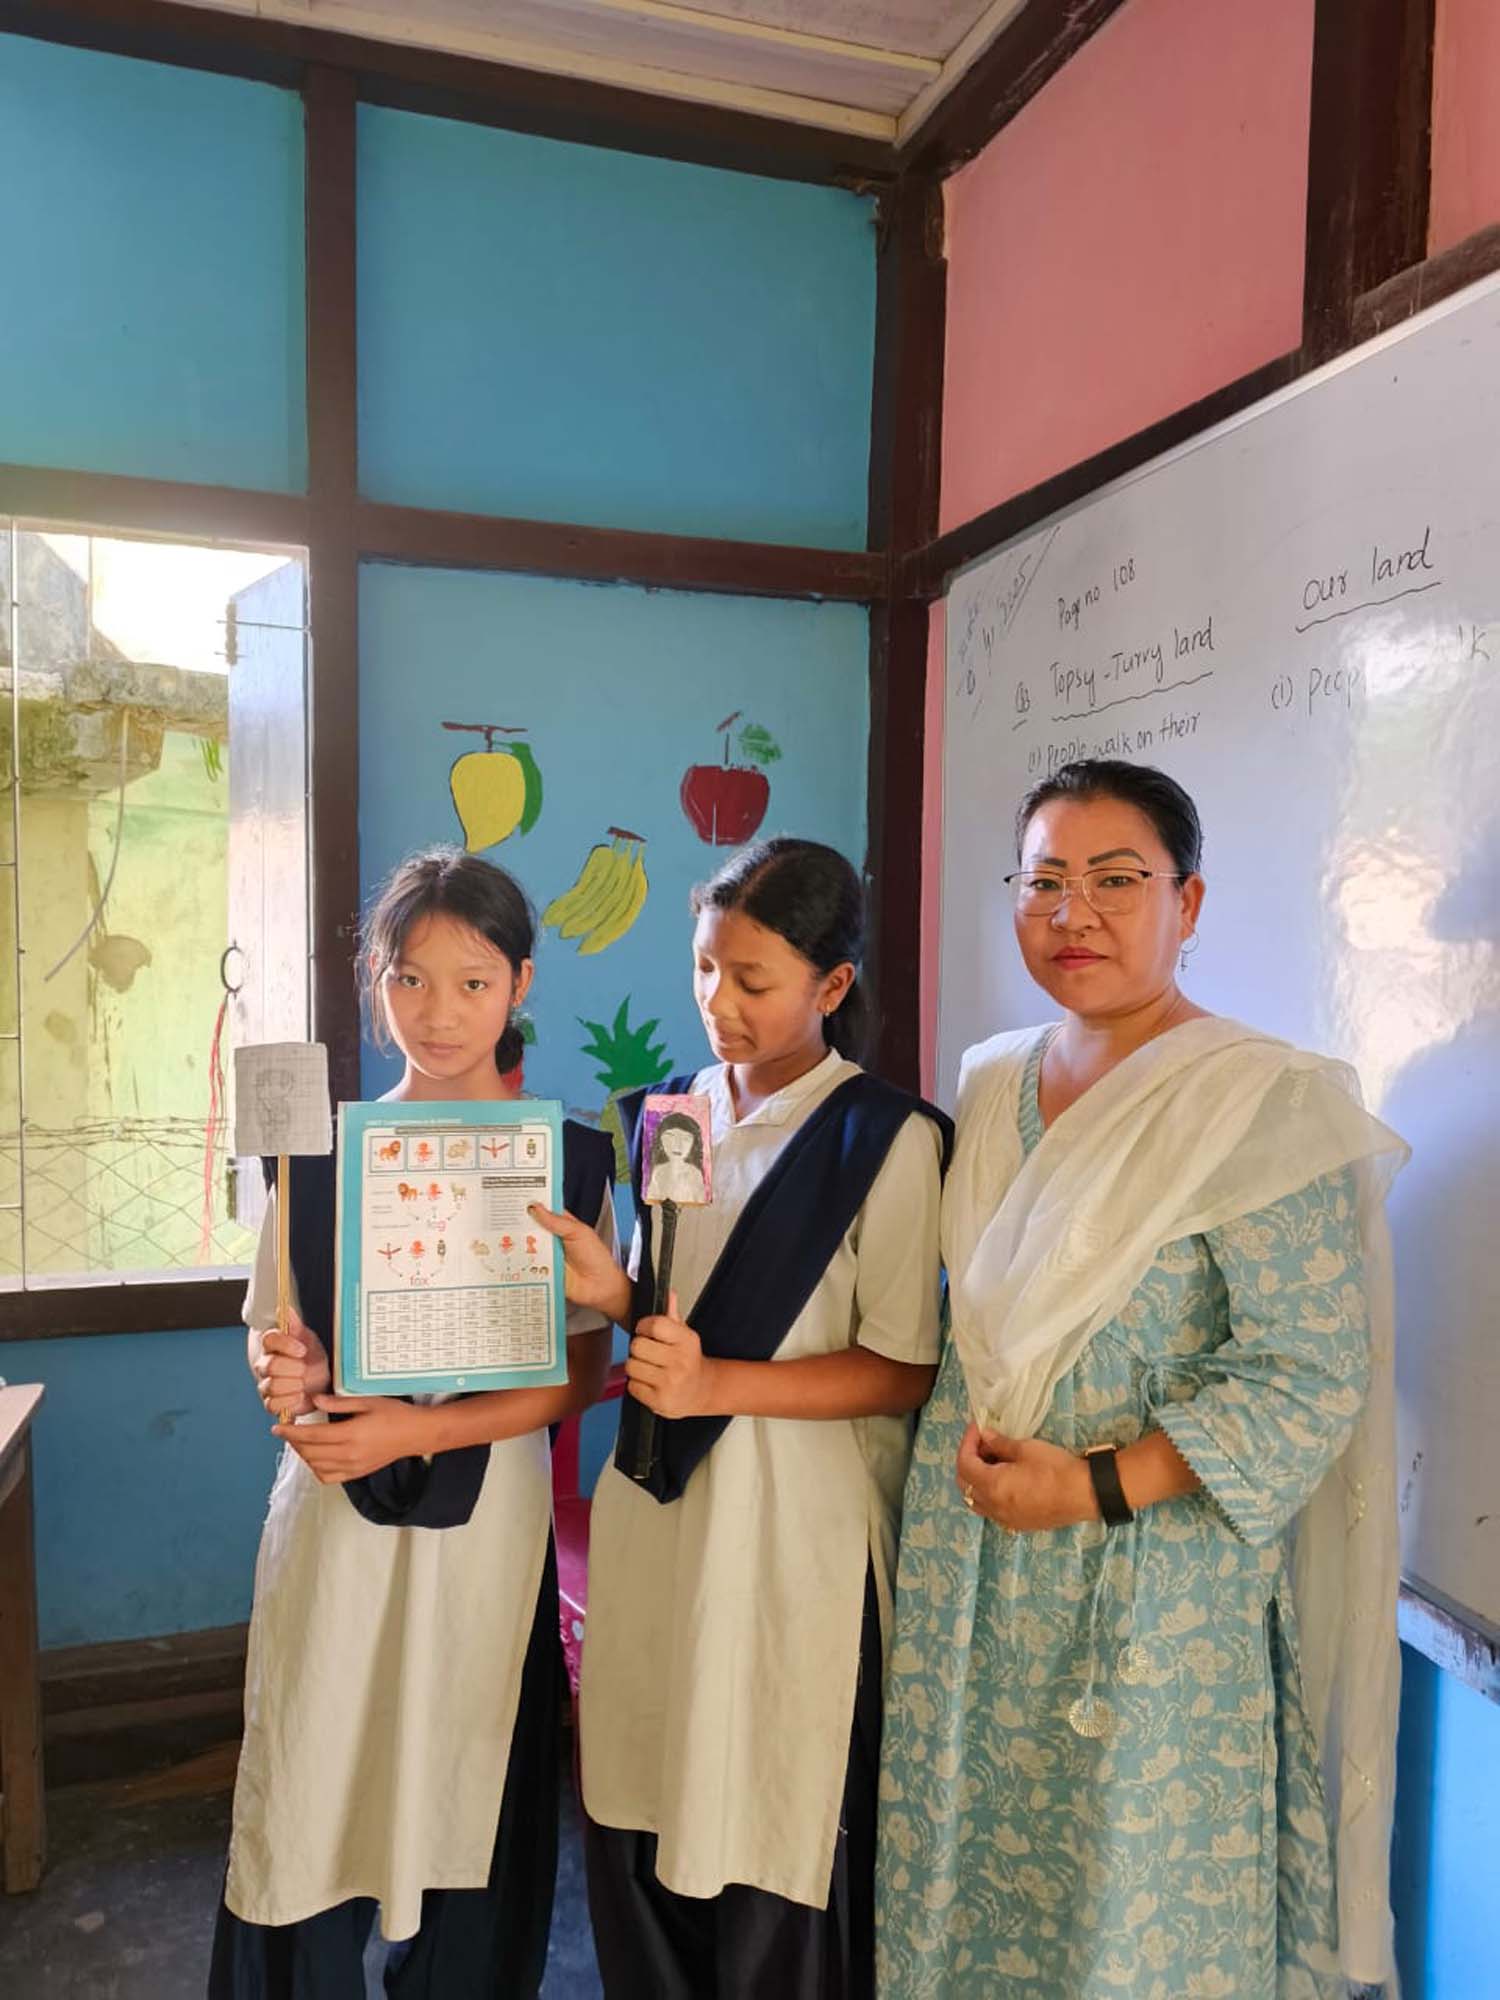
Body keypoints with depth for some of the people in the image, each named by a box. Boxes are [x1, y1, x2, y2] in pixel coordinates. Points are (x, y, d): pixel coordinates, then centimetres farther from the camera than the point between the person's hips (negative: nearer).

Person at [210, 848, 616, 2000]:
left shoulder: (567, 1158, -4)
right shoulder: (323, 1146, 1)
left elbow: (578, 1373, -5)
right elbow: (274, 1327, 8)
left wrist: (420, 1430, -16)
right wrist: (288, 1375, -14)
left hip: (488, 1510, -1)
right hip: (334, 1509, 1)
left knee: (469, 1800, 8)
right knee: (310, 1792, 5)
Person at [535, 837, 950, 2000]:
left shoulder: (888, 1138, -10)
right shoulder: (669, 1116, 7)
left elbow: (905, 1369, -10)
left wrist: (719, 1384, -20)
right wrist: (613, 1294, -6)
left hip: (793, 1524, -5)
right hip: (656, 1503, 5)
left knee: (773, 1829, 7)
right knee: (637, 1816, 13)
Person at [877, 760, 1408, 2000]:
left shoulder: (1264, 1103, -14)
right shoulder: (992, 1083, 5)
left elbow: (1308, 1380, -16)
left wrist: (1096, 1485, -20)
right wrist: (970, 1445, 4)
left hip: (1159, 1580, -5)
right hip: (972, 1559, 5)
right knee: (969, 1869, 18)